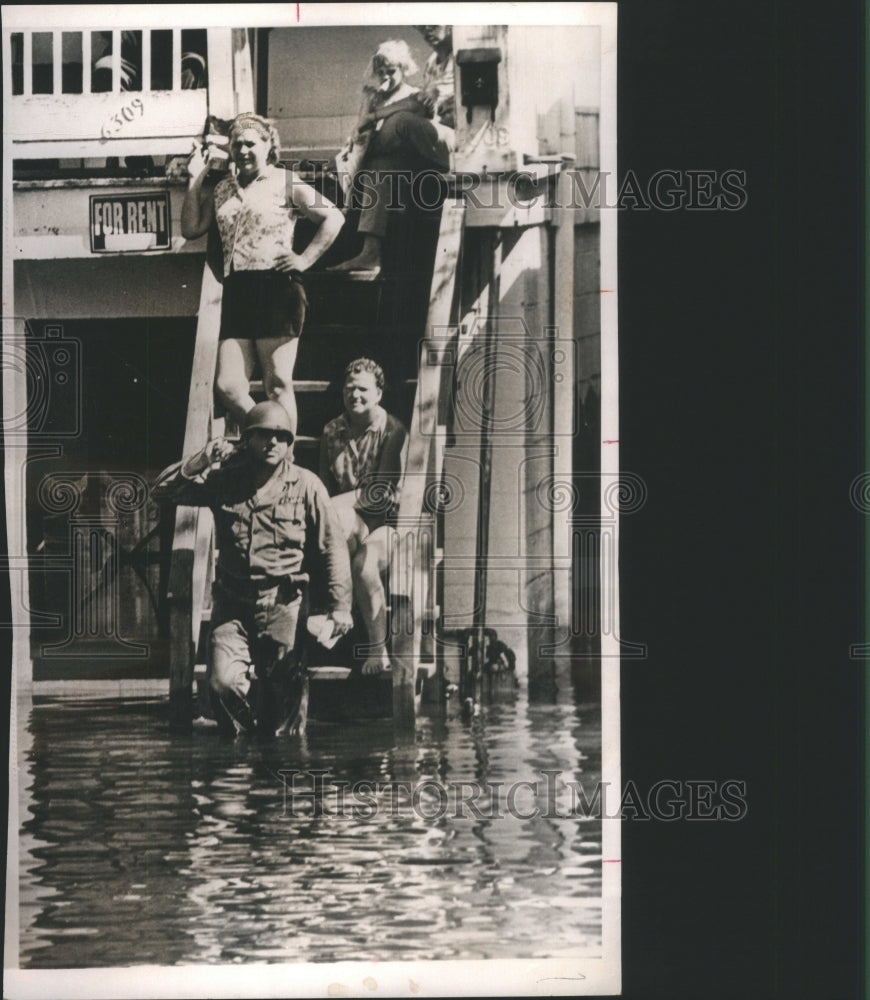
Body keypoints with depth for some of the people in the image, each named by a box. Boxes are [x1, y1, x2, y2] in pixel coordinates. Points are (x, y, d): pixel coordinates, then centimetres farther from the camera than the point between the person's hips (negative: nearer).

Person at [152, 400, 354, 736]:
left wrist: (340, 605, -1)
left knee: (283, 688, -7)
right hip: (233, 602, 2)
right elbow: (161, 491, 1)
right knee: (224, 683, -13)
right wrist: (202, 461, -12)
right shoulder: (223, 479, 4)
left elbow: (332, 546, 3)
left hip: (282, 603, -1)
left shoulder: (305, 485, -1)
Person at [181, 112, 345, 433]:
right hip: (235, 292, 5)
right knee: (227, 386, -4)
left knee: (278, 384, -6)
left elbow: (334, 218, 0)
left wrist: (305, 259, -5)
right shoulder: (221, 189, 19)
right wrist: (197, 179, 11)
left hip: (276, 288, -5)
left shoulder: (285, 183, 4)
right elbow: (190, 228, 12)